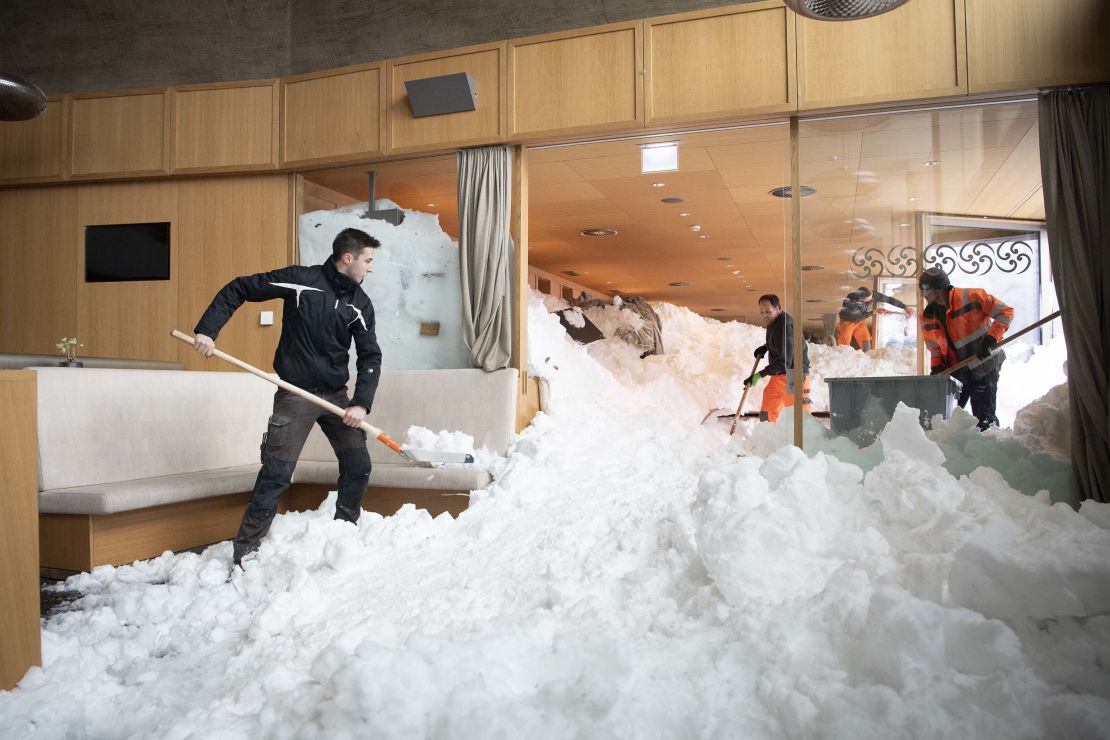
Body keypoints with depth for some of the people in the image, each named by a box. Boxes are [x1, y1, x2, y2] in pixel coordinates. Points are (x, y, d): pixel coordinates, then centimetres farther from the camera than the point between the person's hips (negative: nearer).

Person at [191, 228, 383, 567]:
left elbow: (370, 357, 0)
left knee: (358, 465, 3)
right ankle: (244, 550, 3)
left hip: (336, 395, 5)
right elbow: (237, 290, -4)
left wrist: (361, 403, -13)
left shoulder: (360, 304, 1)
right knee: (276, 473, -9)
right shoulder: (300, 279, -11)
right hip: (295, 393, -5)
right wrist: (207, 329, -13)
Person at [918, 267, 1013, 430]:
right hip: (957, 370, 6)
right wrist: (937, 367, -5)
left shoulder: (972, 297, -16)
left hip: (985, 366, -6)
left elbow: (1006, 312, -12)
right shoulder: (927, 318, 2)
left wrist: (991, 338, -22)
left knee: (984, 418, -6)